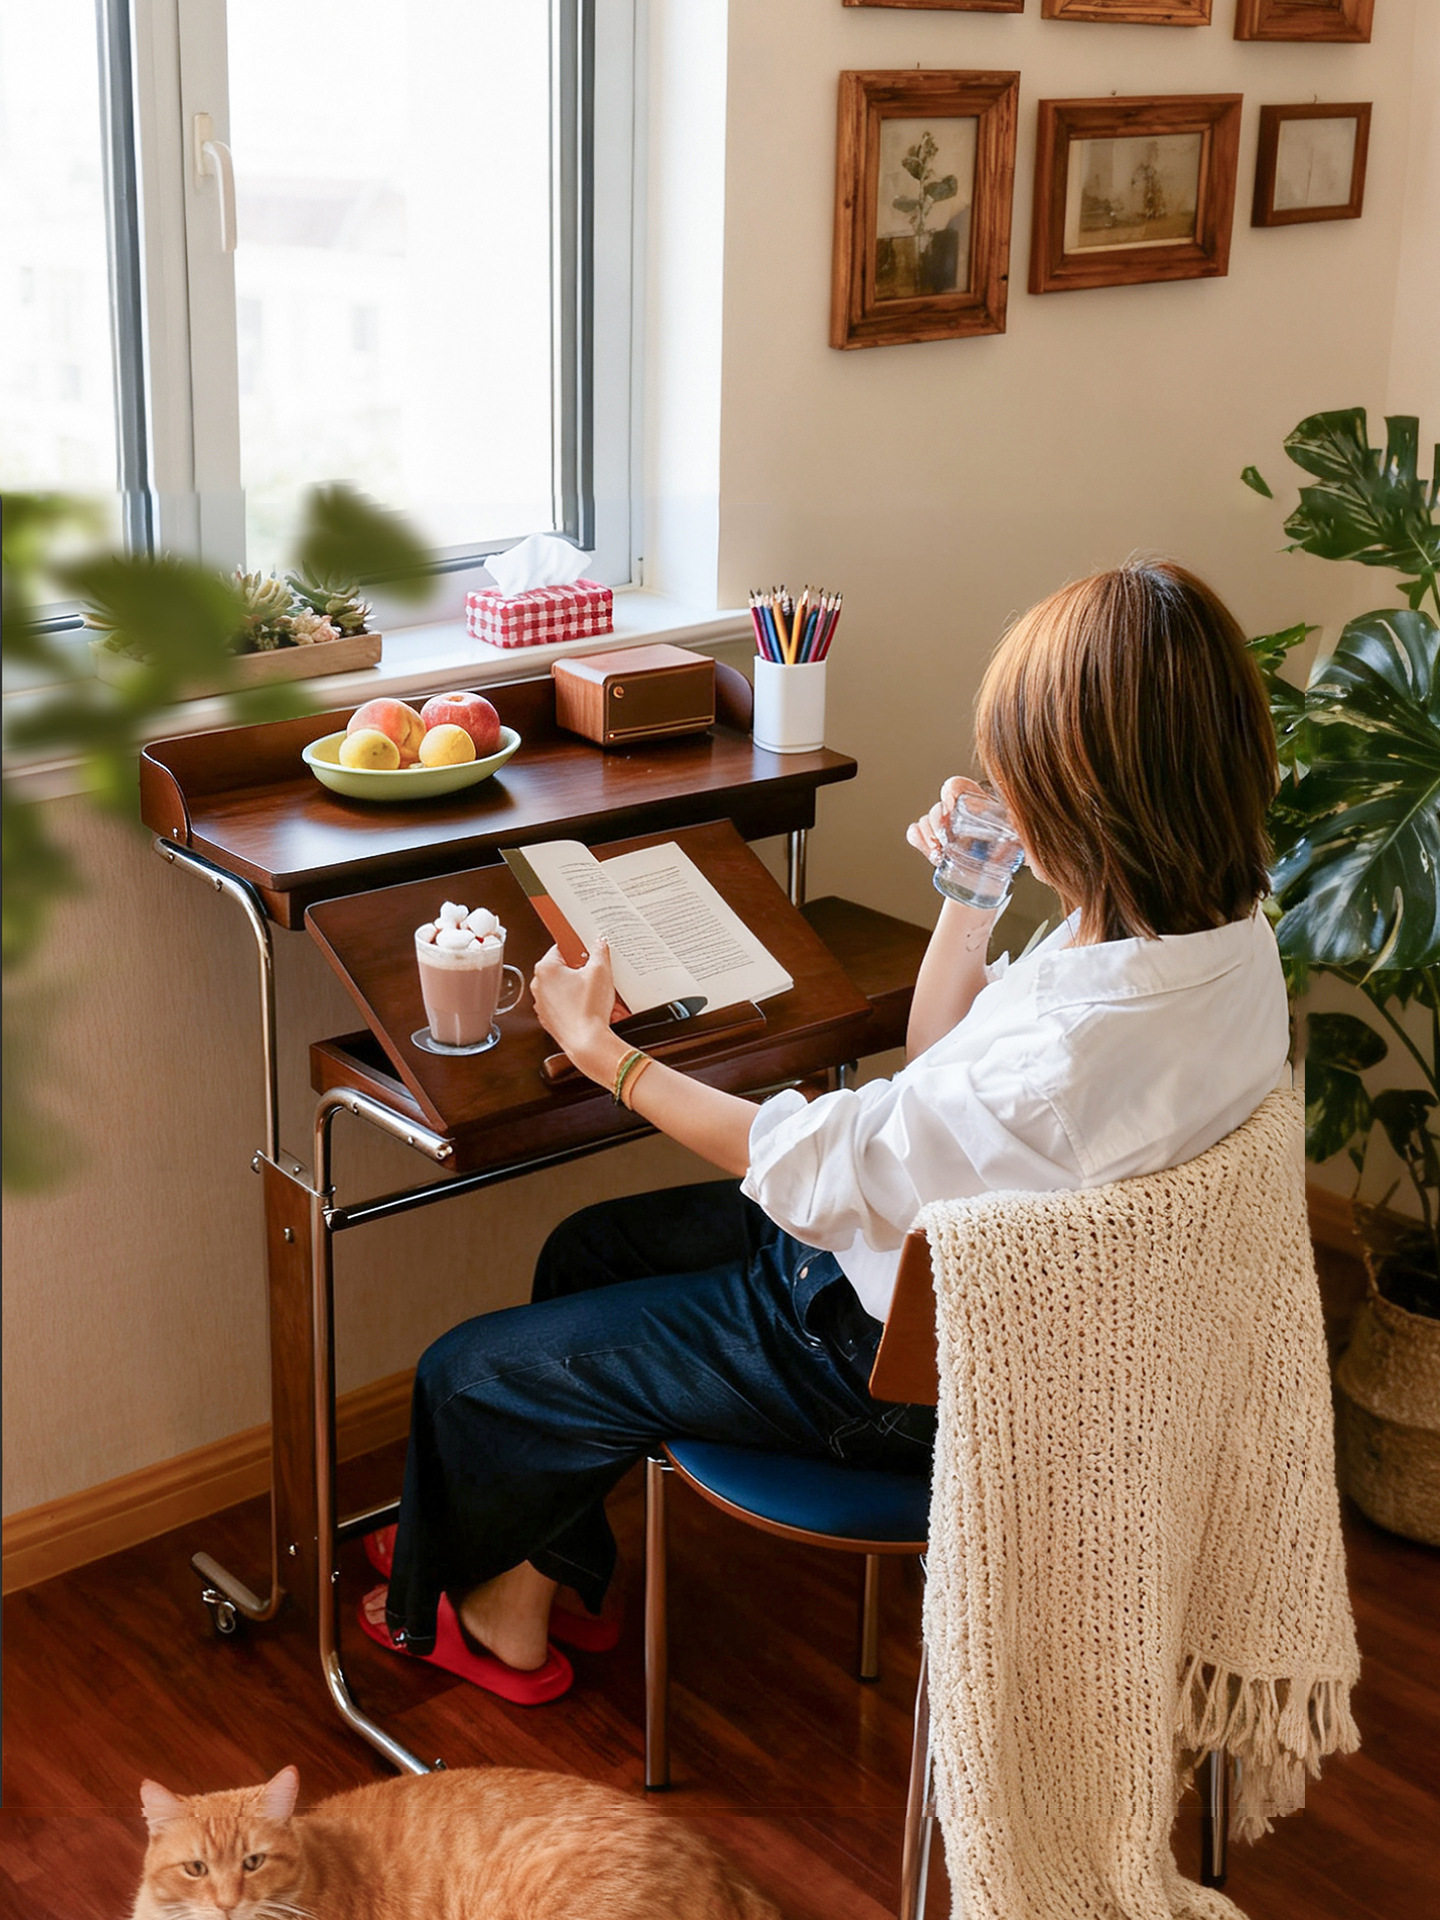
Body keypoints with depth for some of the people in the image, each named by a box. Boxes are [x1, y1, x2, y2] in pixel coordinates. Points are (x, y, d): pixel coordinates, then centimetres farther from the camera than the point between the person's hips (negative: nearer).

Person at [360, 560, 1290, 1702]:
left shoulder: (1084, 1049, -39)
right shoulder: (1221, 929, -11)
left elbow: (812, 1167, -23)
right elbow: (940, 1074, 4)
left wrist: (600, 1049, -12)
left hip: (901, 1363, -9)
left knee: (472, 1377, 5)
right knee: (589, 1249, 23)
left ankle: (454, 1604, 38)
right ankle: (547, 1577, 37)